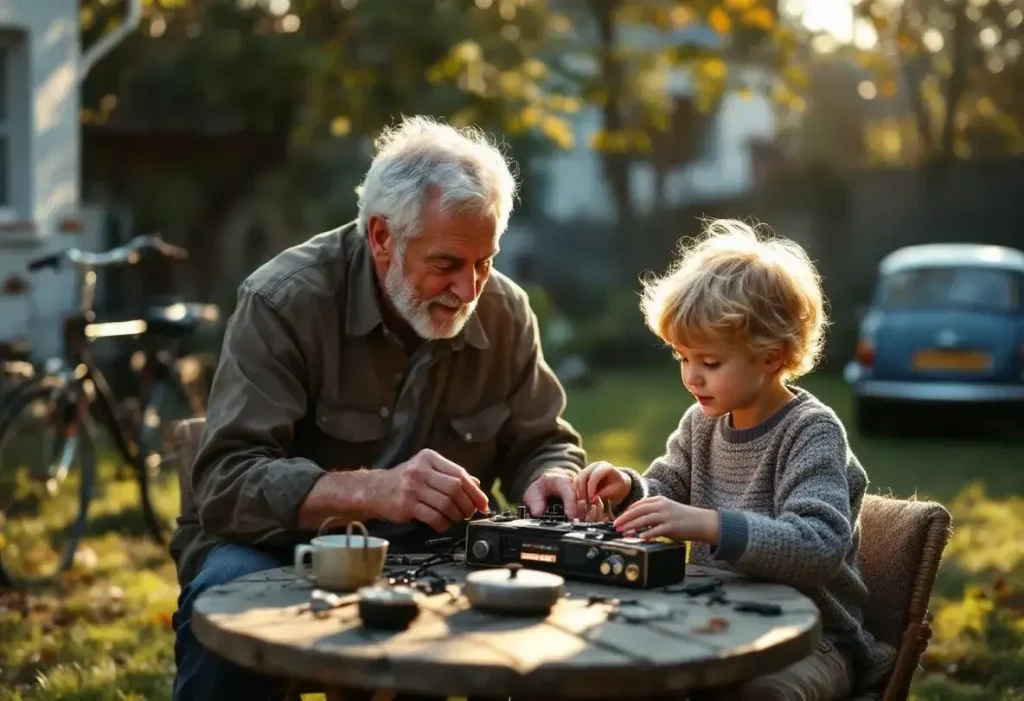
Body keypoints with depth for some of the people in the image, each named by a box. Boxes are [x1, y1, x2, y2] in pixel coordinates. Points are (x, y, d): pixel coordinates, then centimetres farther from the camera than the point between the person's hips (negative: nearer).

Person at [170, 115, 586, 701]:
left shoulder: (506, 312, -3)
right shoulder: (285, 301, -18)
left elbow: (543, 443, 9)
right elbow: (227, 479, -26)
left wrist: (549, 478, -17)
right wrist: (371, 492, -42)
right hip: (282, 547, -3)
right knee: (231, 591, -35)